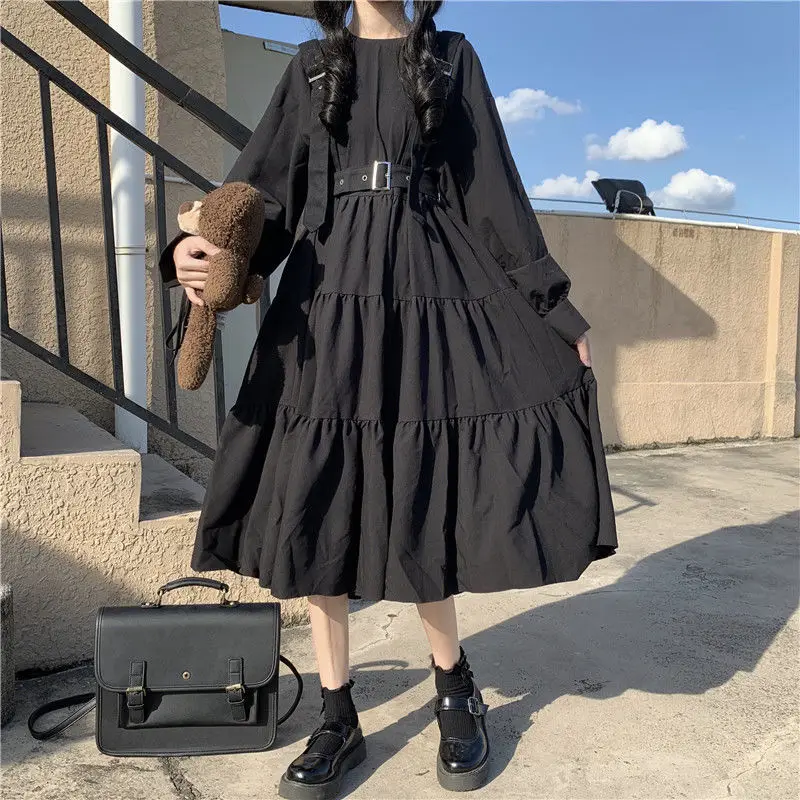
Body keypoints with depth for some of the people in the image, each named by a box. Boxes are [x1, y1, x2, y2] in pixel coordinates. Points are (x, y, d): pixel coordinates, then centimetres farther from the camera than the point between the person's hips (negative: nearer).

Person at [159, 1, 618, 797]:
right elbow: (261, 192, 5)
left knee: (421, 492, -2)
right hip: (331, 296, 2)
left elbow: (495, 191, 9)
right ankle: (339, 719, 14)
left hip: (432, 293, -1)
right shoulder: (312, 69, 15)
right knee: (317, 495, -1)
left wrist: (555, 309, 6)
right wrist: (198, 249, -17)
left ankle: (454, 688, 22)